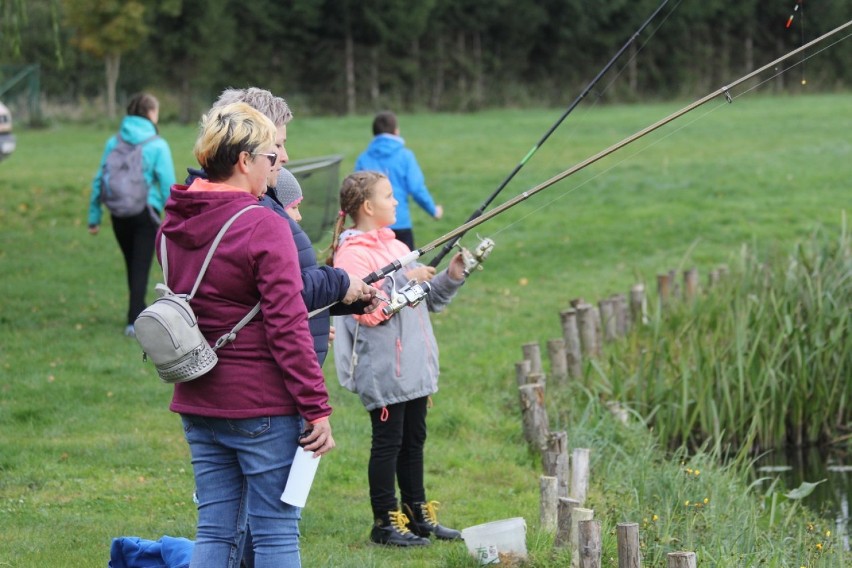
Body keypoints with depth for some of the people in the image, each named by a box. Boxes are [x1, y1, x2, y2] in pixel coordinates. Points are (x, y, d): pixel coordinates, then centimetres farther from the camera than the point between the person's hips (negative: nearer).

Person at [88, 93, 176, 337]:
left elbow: (99, 180, 5)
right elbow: (168, 184, -9)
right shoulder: (157, 145, -7)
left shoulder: (113, 143, 4)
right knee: (141, 268, 0)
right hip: (146, 213, -4)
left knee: (132, 266, 19)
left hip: (119, 214, 4)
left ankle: (139, 314, 34)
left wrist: (94, 216, 11)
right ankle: (134, 321, -6)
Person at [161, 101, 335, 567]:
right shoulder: (264, 227, -15)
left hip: (196, 404, 7)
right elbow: (288, 326, -17)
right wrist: (317, 407, -14)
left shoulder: (174, 224, 7)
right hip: (261, 406, -7)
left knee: (215, 530, 12)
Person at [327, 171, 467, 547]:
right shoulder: (353, 254, -12)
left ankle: (417, 515, 22)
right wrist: (406, 281, -20)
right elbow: (367, 311, -22)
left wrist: (451, 277, 3)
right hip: (382, 370, -8)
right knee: (388, 441, -2)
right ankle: (385, 523, 5)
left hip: (413, 366, 8)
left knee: (413, 439, 13)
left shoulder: (398, 248, 15)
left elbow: (427, 301, 19)